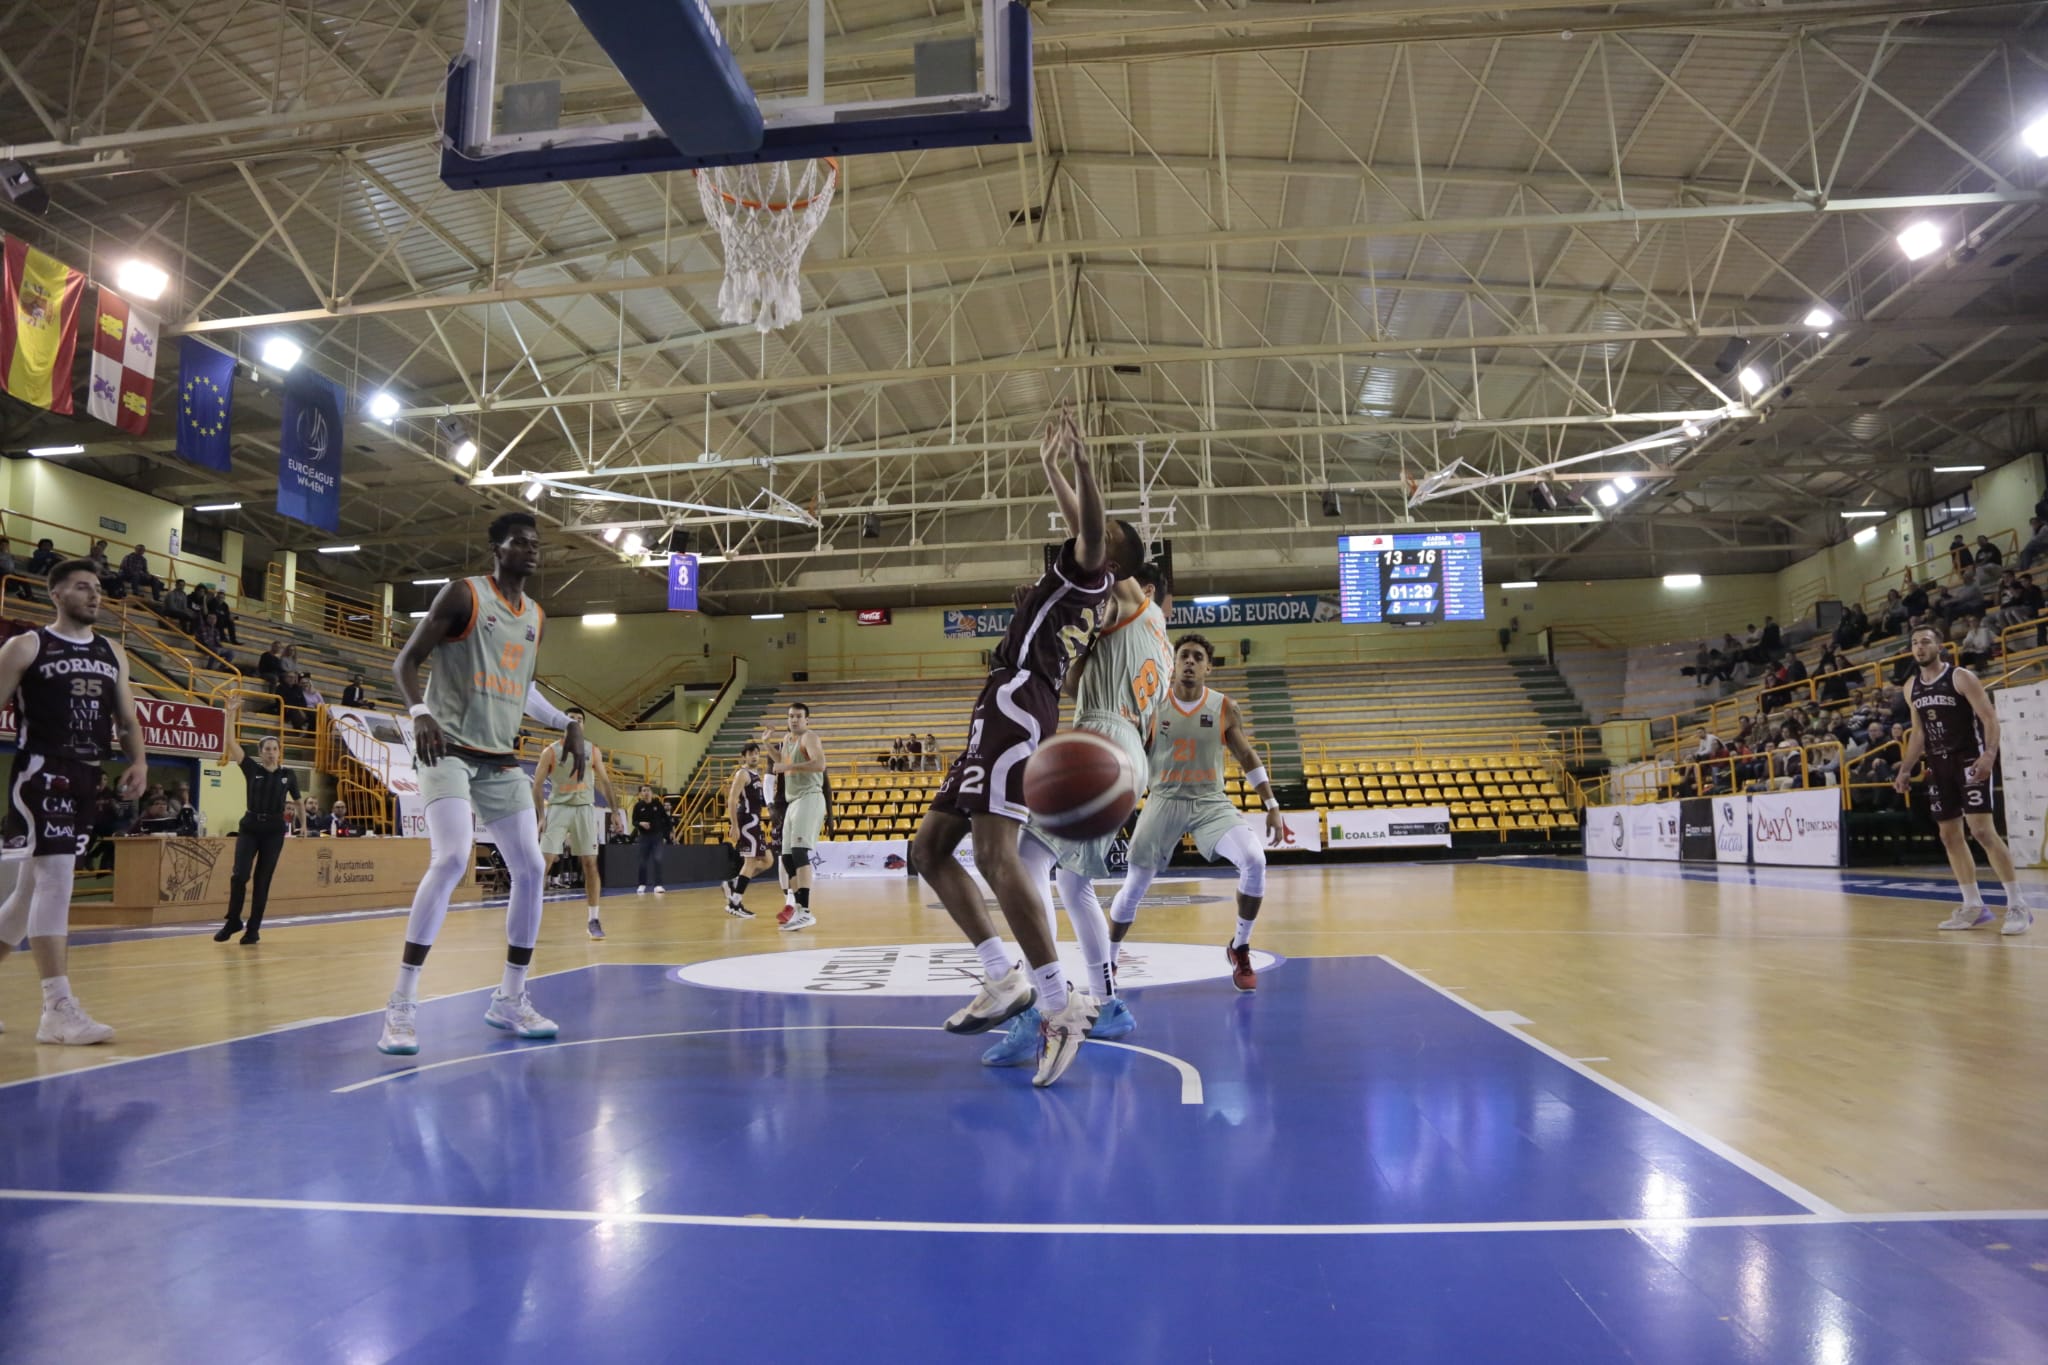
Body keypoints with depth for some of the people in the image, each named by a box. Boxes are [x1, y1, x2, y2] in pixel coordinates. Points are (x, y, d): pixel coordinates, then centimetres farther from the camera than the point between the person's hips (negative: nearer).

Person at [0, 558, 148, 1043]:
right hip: (41, 774, -6)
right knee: (56, 880, -14)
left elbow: (127, 718, 17)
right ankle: (59, 1009, -12)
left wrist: (138, 761, -1)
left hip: (87, 779, 6)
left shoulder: (112, 653, 15)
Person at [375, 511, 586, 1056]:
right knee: (452, 857, -25)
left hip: (501, 759, 7)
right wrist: (421, 712, -26)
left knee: (530, 868, 2)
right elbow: (406, 662, -8)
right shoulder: (463, 594, -6)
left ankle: (509, 1000, 15)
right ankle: (402, 1004, -15)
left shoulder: (536, 617, 13)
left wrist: (565, 723, 13)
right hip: (451, 748, -7)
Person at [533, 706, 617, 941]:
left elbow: (604, 782, 9)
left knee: (590, 863, -1)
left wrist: (615, 811, 1)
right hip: (558, 808, -2)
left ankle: (594, 920, 4)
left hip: (585, 809, 2)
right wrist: (541, 815, -11)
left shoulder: (592, 751, 5)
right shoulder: (551, 751, -1)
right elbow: (537, 784, -2)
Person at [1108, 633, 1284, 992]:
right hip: (1165, 801, 0)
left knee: (1254, 860, -24)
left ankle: (1240, 948, -2)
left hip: (1211, 802, 0)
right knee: (1134, 885, -1)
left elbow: (1248, 758, 7)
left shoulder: (1225, 709, -2)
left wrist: (1272, 806, 3)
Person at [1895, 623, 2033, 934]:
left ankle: (2018, 905, -7)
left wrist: (1989, 754, -27)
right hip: (1938, 766, 7)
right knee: (1949, 836, 7)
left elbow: (1990, 717, -13)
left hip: (1969, 761, -7)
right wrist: (1905, 769, 13)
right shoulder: (1911, 687, 11)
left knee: (1982, 830, -14)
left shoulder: (1961, 677, -8)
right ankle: (1974, 906, 14)